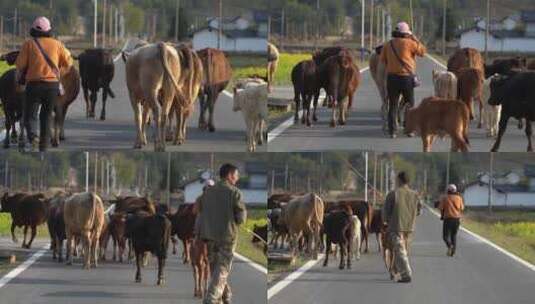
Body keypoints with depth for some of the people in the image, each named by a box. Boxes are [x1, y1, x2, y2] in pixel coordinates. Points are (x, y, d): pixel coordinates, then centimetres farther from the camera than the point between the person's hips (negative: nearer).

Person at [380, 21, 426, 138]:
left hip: (392, 77, 3)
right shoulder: (409, 43, -8)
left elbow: (383, 60, 11)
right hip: (406, 77, -3)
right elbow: (422, 51, 3)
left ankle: (392, 130, 1)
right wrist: (415, 39, 11)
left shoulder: (387, 45, 4)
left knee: (393, 105, 7)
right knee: (410, 104, 12)